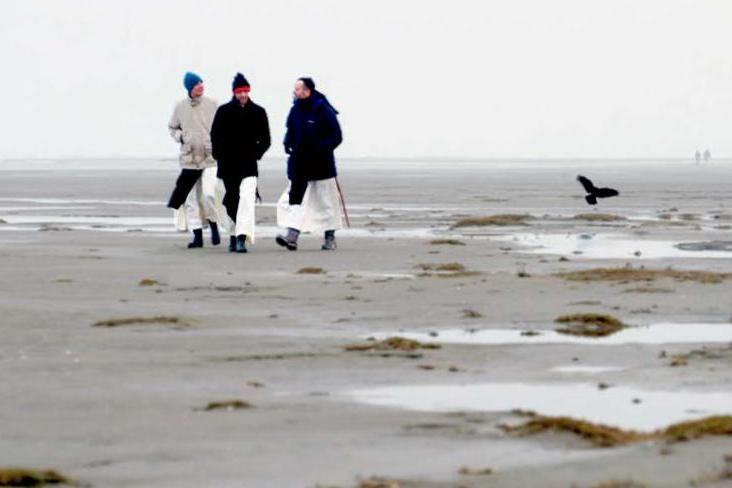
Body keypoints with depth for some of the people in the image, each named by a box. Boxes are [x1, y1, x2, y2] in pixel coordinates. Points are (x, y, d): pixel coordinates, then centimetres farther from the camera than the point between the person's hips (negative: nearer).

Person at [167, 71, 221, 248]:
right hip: (189, 159, 2)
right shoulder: (180, 107, 5)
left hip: (210, 159, -2)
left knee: (208, 194, -17)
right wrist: (180, 136, -3)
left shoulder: (212, 105, 0)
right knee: (191, 199, 2)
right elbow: (172, 127, 17)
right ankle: (197, 235, 11)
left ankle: (213, 225, 8)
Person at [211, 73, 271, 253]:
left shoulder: (258, 112, 3)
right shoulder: (223, 111, 2)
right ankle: (234, 236, 27)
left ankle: (242, 237, -25)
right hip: (228, 165, 1)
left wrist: (255, 154, -2)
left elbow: (265, 140, 9)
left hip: (249, 164, -1)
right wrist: (220, 157, -1)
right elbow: (215, 137, 6)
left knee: (247, 198, -18)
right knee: (232, 201, 11)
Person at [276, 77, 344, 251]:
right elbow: (290, 131, 20)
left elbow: (336, 136, -9)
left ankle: (330, 238, 17)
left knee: (326, 201, 5)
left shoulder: (323, 111, -11)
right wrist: (288, 143, 1)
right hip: (299, 165, 5)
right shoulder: (295, 110, 6)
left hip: (321, 165, -5)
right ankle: (292, 236, -12)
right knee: (295, 199, -6)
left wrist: (322, 147, -22)